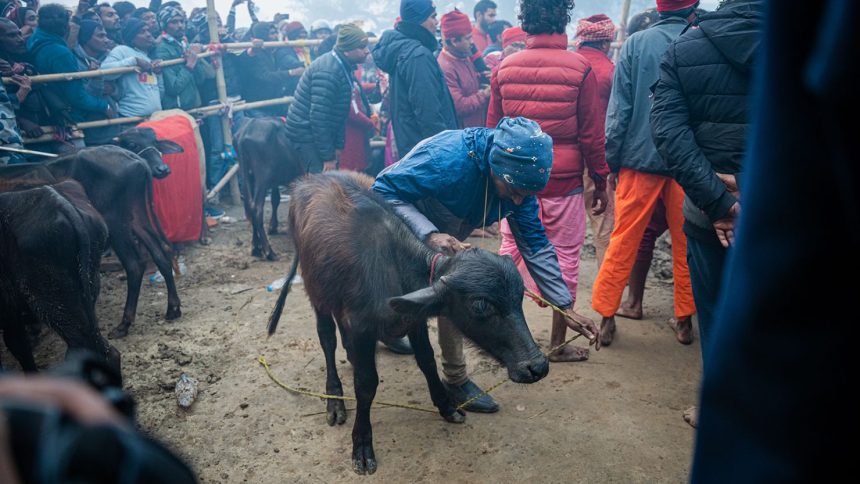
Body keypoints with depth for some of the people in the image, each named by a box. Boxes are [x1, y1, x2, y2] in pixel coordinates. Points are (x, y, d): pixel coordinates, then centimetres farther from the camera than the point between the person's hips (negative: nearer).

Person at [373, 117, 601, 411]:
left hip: (443, 235, 6)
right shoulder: (447, 158, -42)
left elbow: (534, 245, -16)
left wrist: (566, 308, -20)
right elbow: (384, 191, -36)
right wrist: (429, 234, -50)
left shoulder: (517, 179, -21)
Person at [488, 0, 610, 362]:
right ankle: (558, 343, 17)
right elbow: (591, 132, -4)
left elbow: (492, 128, 7)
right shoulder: (579, 68, -8)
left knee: (511, 249, 15)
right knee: (564, 256, 7)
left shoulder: (504, 68, 1)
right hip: (564, 180, -3)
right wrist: (600, 181, 5)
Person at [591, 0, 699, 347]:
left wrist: (611, 162, 1)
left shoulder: (635, 44, -3)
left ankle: (606, 317, 13)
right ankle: (684, 320, 23)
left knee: (623, 241, 8)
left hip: (640, 158, 0)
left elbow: (618, 109, -5)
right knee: (685, 246, 13)